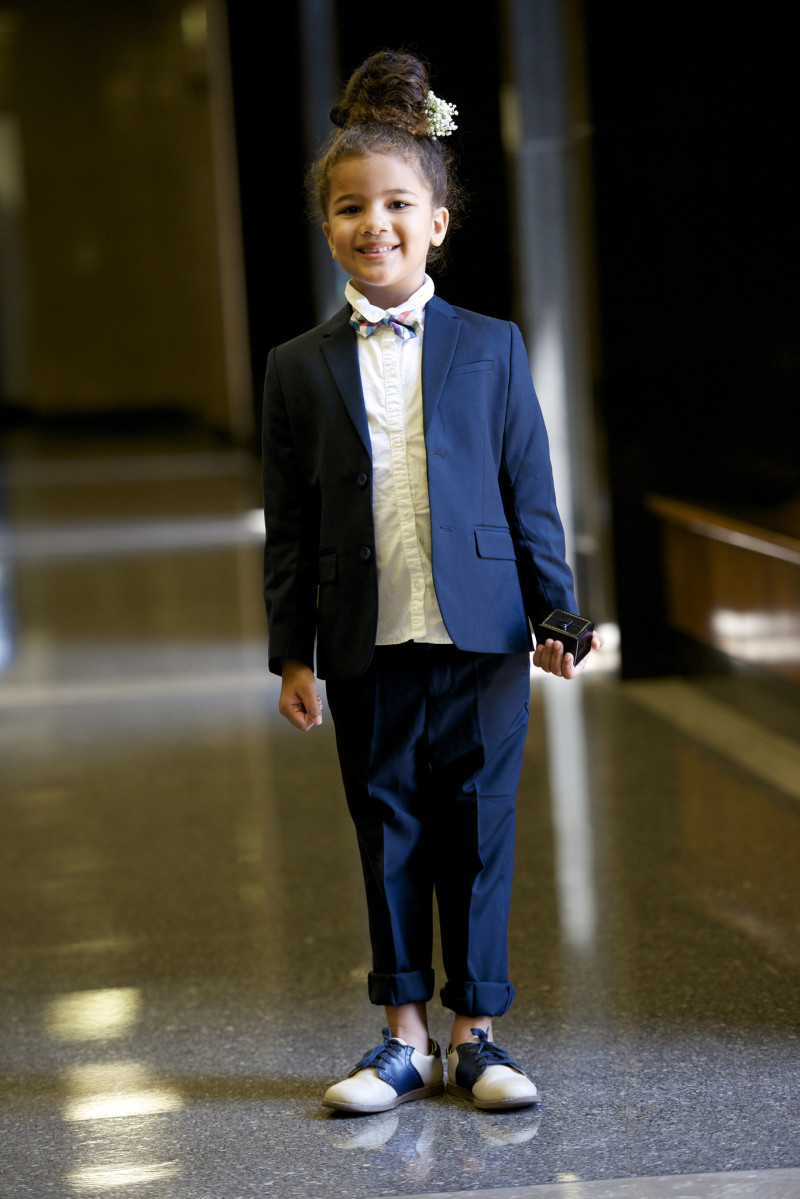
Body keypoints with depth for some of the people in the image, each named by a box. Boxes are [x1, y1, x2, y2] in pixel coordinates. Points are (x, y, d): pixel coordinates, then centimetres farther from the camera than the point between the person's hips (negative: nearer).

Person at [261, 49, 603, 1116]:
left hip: (481, 638, -1)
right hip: (367, 649, 1)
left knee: (478, 837, 5)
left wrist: (556, 613, 0)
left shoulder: (490, 348, 4)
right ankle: (405, 1038, 20)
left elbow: (531, 496, 5)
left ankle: (475, 1035, 17)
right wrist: (292, 654, 3)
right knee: (389, 840, 8)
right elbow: (290, 529, 6)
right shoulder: (300, 367, 5)